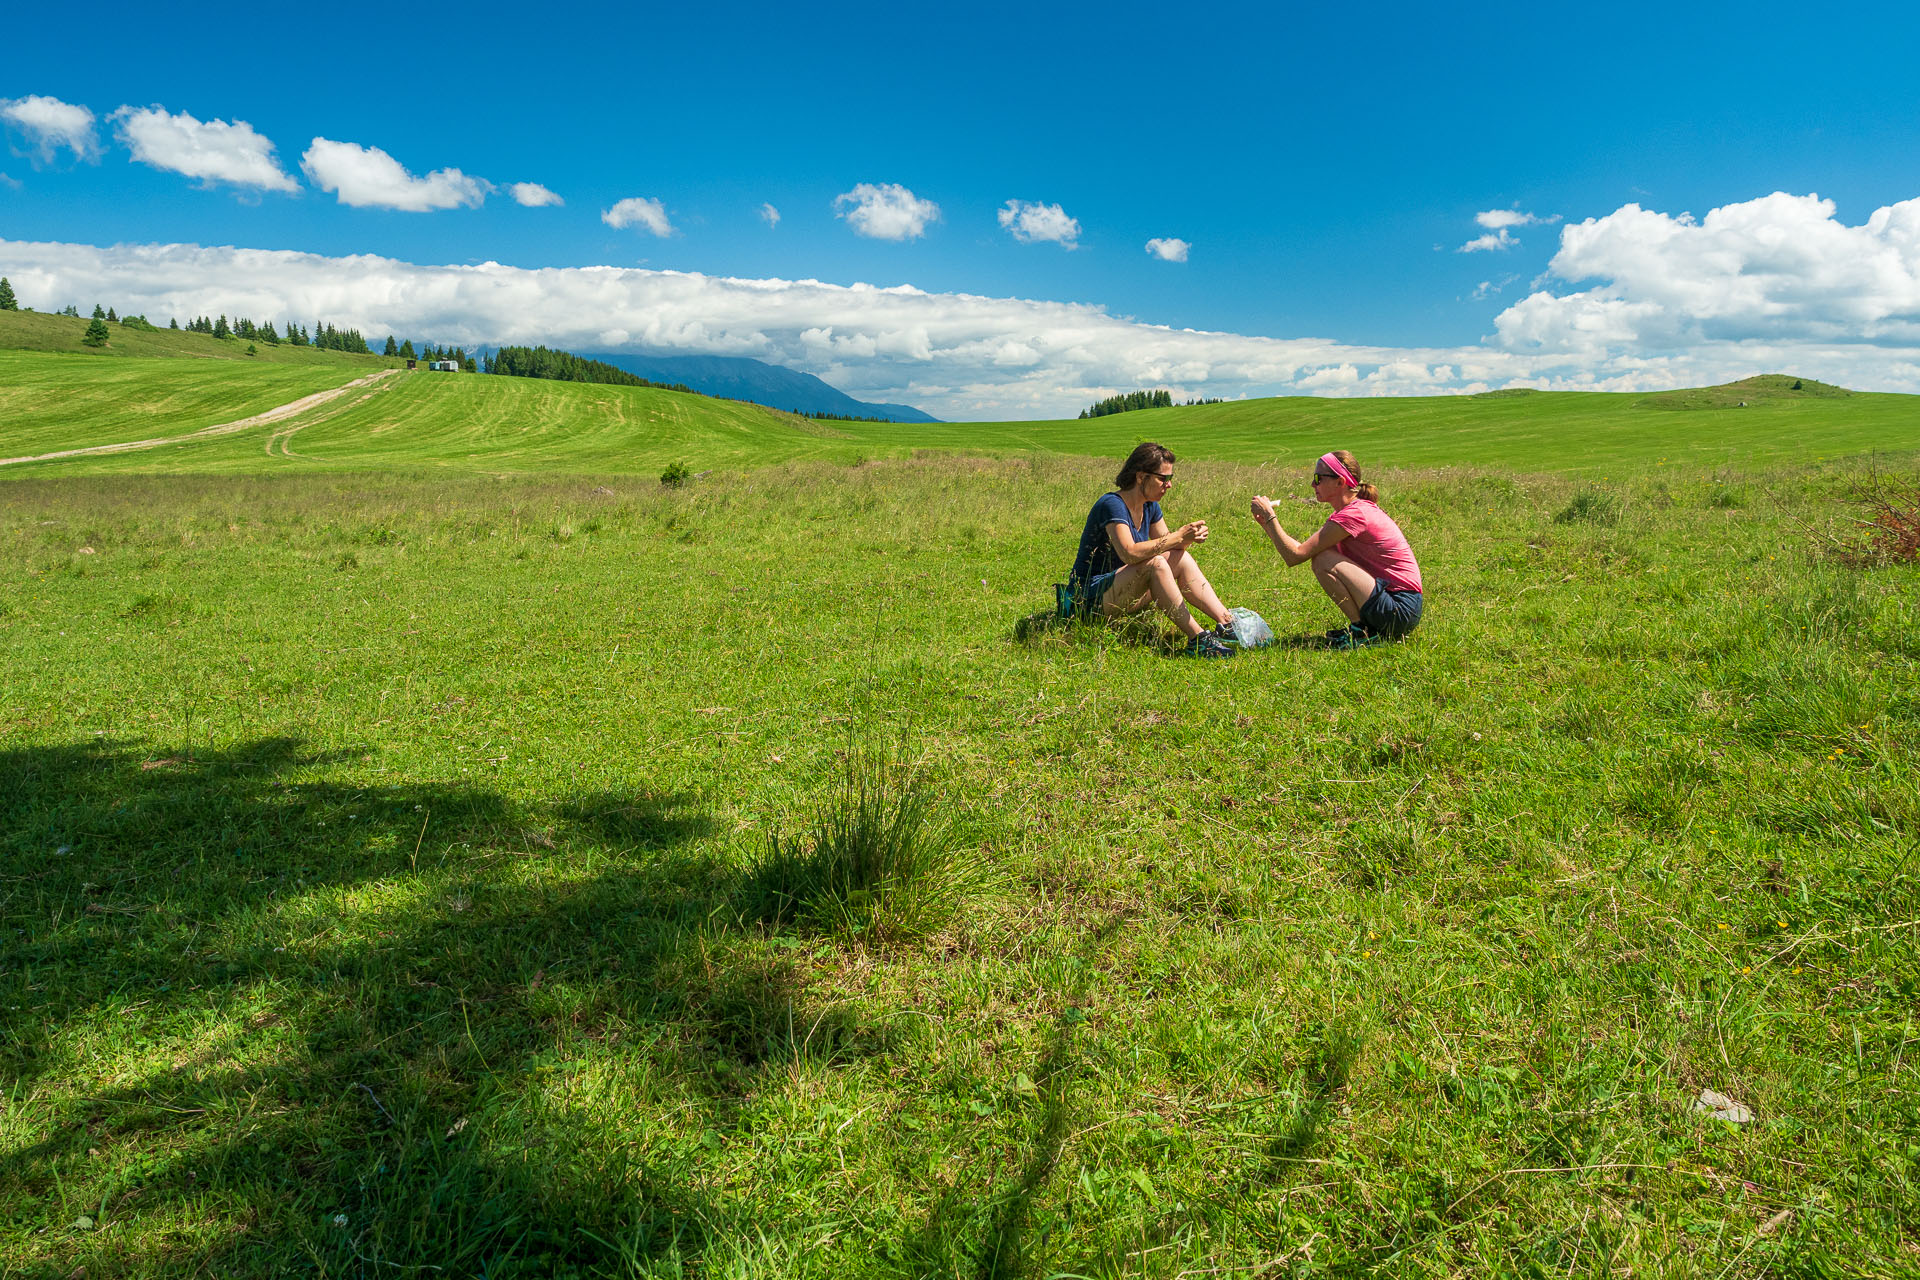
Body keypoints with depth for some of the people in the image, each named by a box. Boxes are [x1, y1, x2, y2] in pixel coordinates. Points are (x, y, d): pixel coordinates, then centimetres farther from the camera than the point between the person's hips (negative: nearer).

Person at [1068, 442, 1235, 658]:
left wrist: (1187, 539, -14)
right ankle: (1197, 639, -32)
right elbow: (1130, 553, -34)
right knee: (1154, 564, -31)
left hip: (1121, 594, 9)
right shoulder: (1112, 505, -20)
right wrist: (1178, 536, -29)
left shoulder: (1150, 506, 8)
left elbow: (1170, 547, 9)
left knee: (1182, 558, -4)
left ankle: (1228, 623, -11)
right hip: (1090, 597, -9)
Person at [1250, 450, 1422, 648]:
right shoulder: (1359, 508, 13)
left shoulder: (1354, 514, -18)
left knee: (1322, 561, -17)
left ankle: (1361, 629, -7)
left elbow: (1295, 556, -18)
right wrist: (1267, 524, 7)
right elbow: (1303, 551, 12)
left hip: (1401, 608, -10)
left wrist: (1269, 515, -10)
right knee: (1319, 557, 16)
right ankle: (1363, 626, 14)